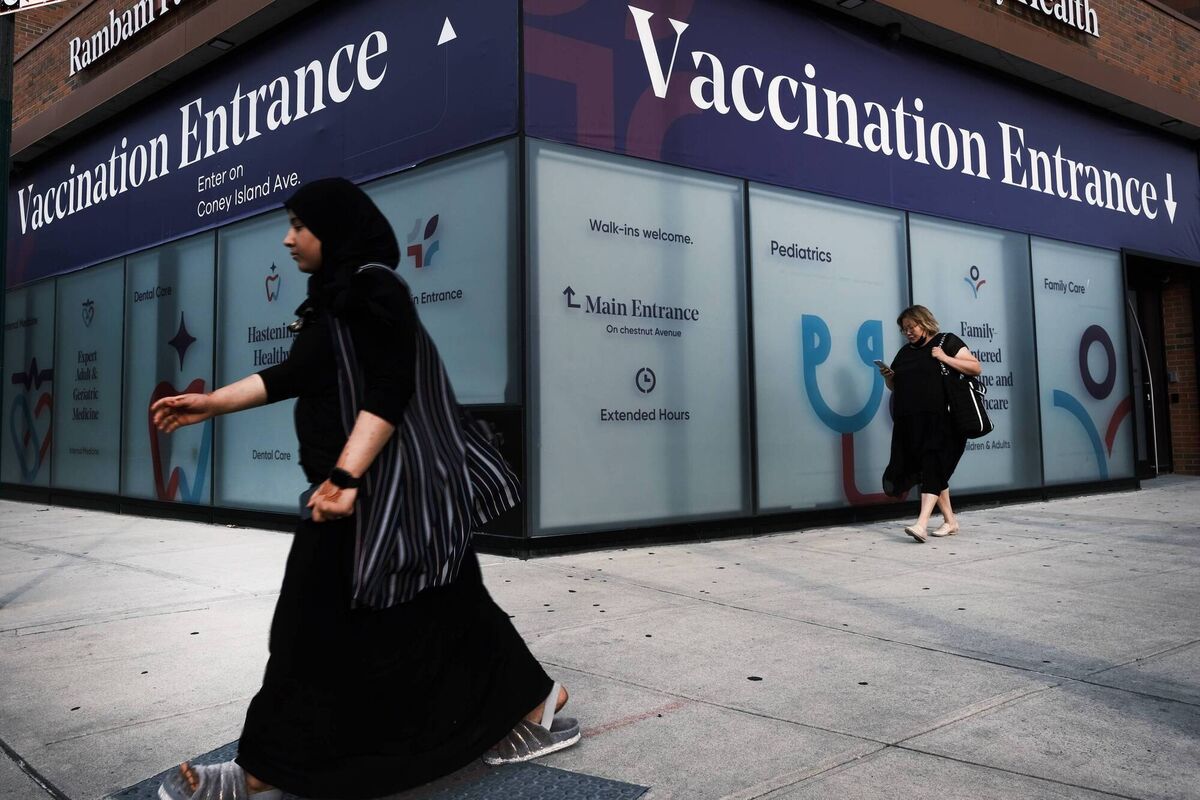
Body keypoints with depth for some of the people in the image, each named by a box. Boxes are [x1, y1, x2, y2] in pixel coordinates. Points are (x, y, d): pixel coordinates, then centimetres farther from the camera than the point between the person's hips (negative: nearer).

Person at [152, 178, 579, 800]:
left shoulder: (374, 290, -15)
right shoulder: (339, 296, 15)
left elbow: (386, 391, -24)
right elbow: (293, 375, 17)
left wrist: (345, 476, -29)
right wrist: (212, 404, 16)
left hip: (384, 490, -10)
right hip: (355, 489, 10)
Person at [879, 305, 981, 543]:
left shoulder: (947, 342, 2)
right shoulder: (904, 353, 18)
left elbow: (976, 367, -3)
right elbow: (895, 387, 25)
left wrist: (945, 358, -13)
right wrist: (888, 376, 3)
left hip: (940, 421, -6)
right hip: (910, 423, 6)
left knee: (932, 468, -14)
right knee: (934, 472, 9)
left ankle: (922, 524, -24)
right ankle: (950, 521, 19)